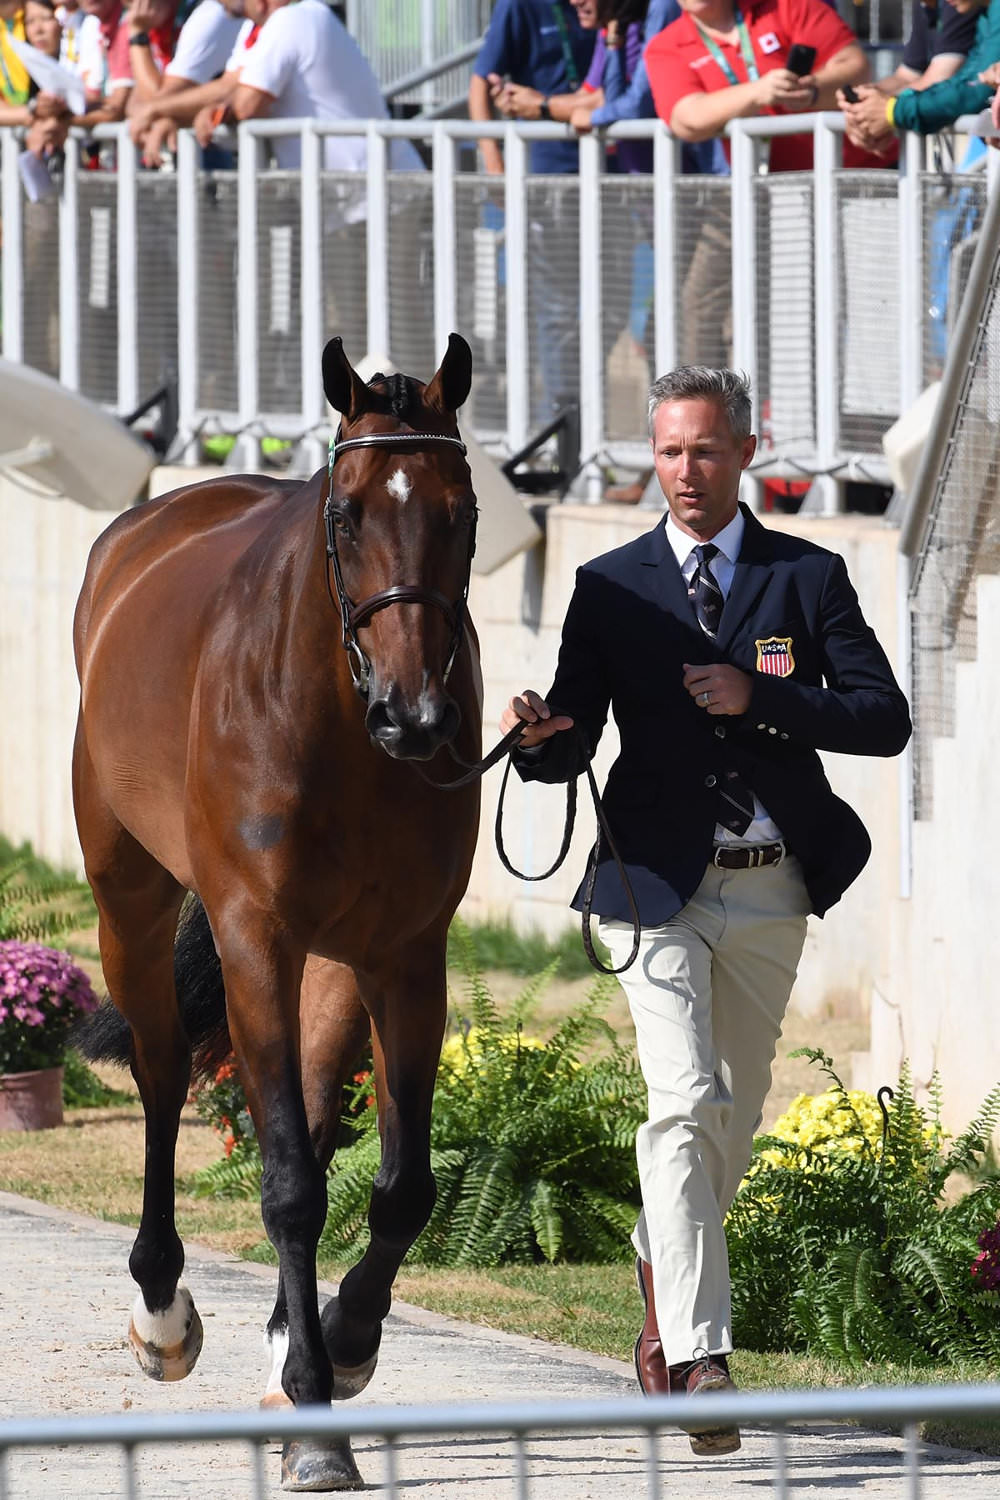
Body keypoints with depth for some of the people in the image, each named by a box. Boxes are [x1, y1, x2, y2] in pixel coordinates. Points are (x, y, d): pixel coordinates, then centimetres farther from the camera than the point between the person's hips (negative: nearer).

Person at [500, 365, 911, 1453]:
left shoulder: (809, 578, 3)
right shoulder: (611, 587, 4)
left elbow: (885, 720, -4)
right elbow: (569, 748, 2)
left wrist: (757, 699, -16)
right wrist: (537, 738, -22)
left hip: (768, 891, 2)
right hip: (657, 882, -2)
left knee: (735, 1113, 15)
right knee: (687, 1103, -16)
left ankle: (663, 1279, 42)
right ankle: (697, 1362, -21)